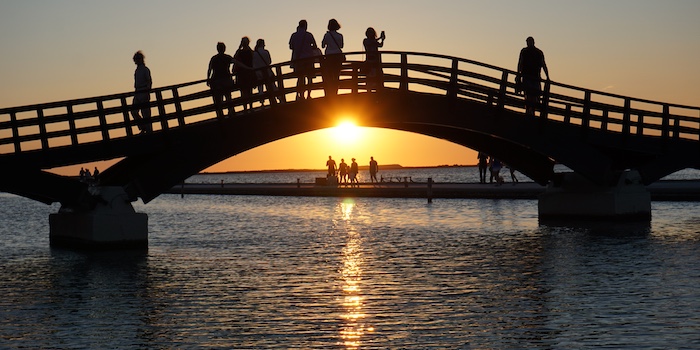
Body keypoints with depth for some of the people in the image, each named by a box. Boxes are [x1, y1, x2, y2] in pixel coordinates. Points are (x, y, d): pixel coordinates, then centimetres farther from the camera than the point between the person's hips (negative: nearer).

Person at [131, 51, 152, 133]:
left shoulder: (145, 69, -5)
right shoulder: (137, 70, 17)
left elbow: (149, 82, -10)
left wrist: (148, 93, -17)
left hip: (144, 93, -8)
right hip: (137, 93, 8)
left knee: (145, 113, -7)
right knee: (134, 111, 1)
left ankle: (149, 130, -3)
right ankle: (143, 129, 8)